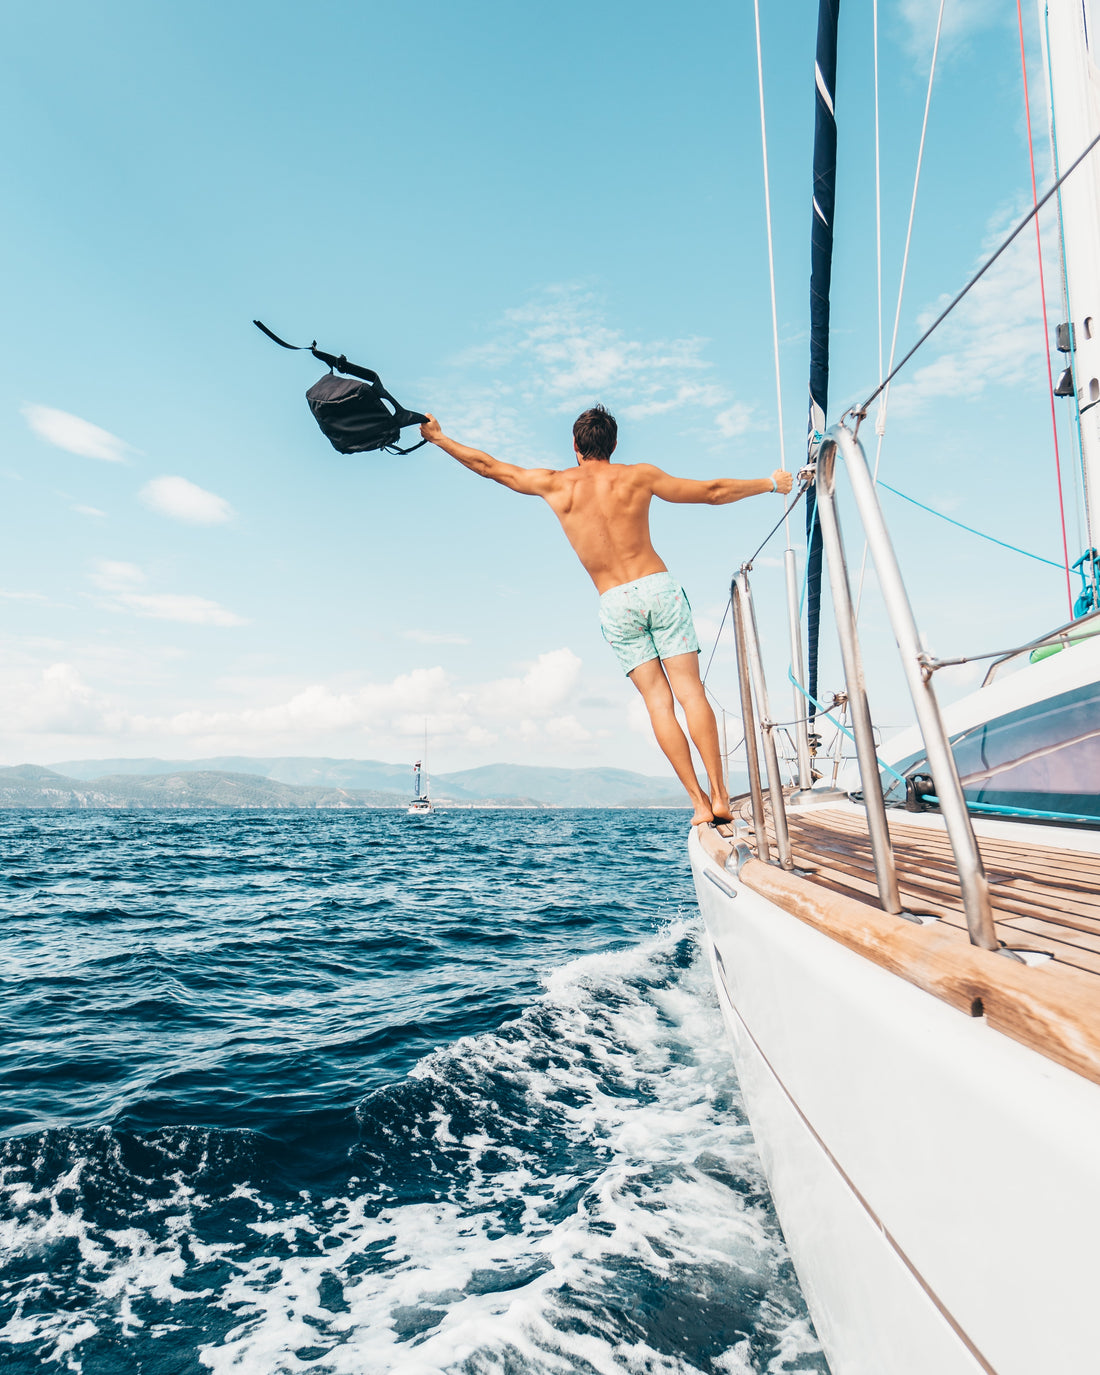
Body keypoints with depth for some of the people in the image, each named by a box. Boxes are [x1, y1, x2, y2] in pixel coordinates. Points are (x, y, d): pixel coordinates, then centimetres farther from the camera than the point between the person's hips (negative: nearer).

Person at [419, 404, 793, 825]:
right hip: (658, 586, 0)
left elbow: (487, 465, 16)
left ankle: (700, 802, -1)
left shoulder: (554, 484, 6)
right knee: (690, 690, -1)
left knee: (658, 700, 1)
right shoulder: (637, 476, 5)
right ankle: (719, 795, -4)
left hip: (616, 603, 0)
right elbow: (713, 492, 11)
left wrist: (438, 437, 30)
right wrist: (771, 483, 25)